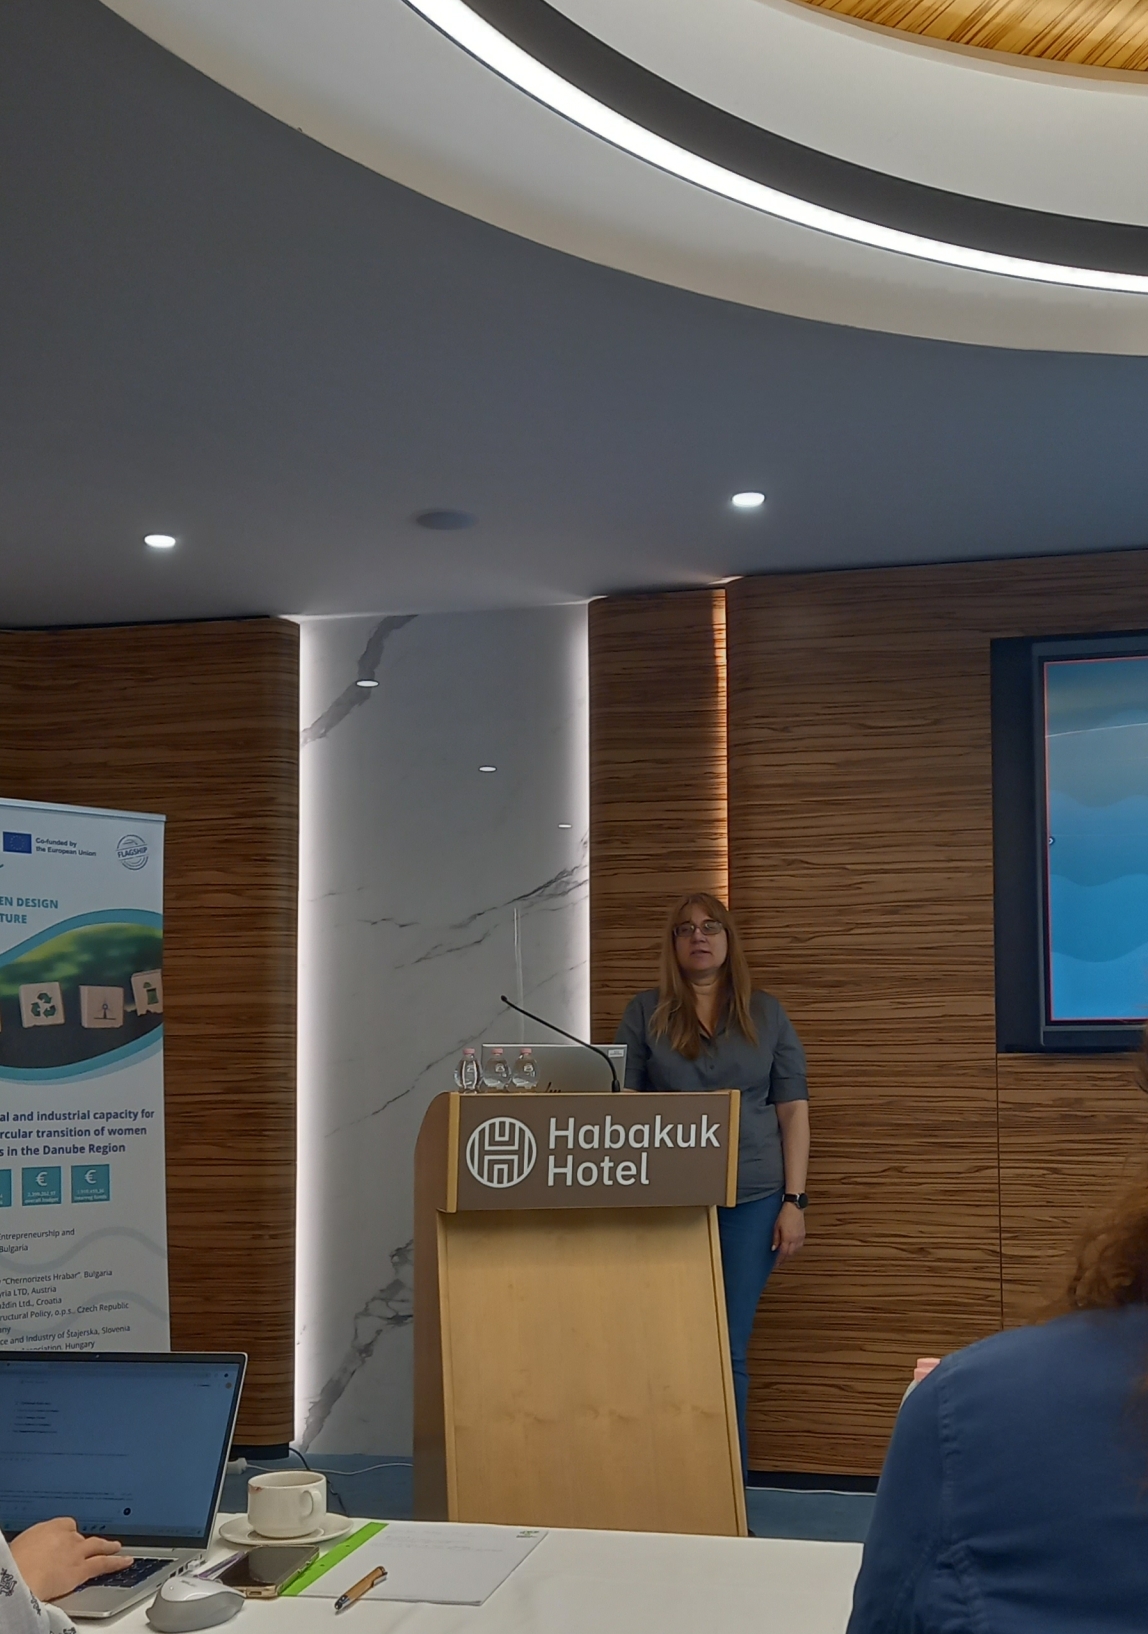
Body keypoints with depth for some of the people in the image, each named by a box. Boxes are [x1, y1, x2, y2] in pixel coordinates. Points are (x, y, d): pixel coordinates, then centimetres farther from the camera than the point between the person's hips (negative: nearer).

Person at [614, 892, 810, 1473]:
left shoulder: (765, 1013, 7)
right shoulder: (645, 1013, 6)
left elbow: (793, 1109, 6)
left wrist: (794, 1201, -1)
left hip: (752, 1197, 0)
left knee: (729, 1349, 2)